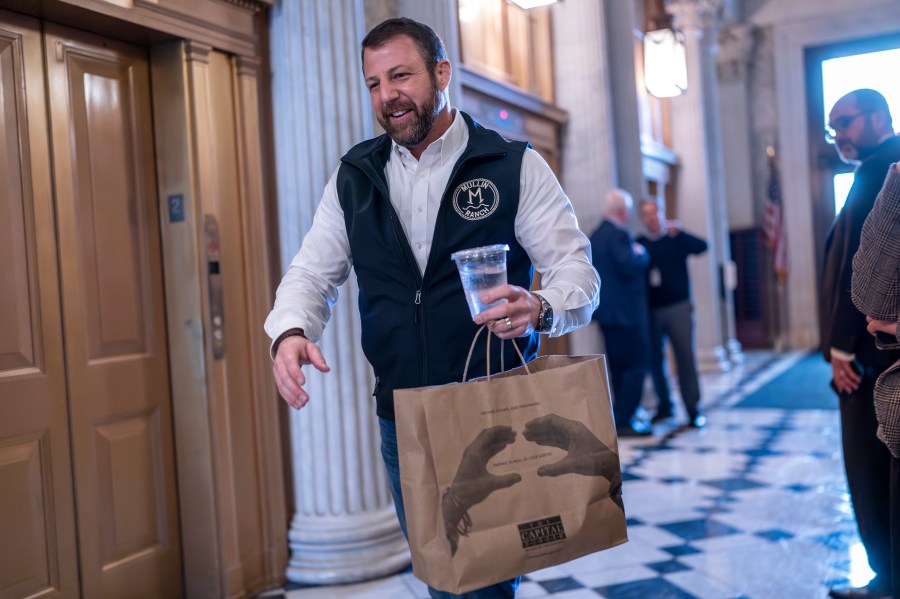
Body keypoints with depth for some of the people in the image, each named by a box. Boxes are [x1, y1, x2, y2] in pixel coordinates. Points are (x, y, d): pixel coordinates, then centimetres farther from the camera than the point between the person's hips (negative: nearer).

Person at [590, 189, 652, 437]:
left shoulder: (596, 236, 14)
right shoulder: (619, 235, -16)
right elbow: (630, 266, -25)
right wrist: (641, 252, -8)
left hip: (606, 311, 10)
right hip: (626, 312, -10)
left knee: (619, 367, 15)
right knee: (637, 365, -4)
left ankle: (621, 417, 21)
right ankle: (623, 420, -5)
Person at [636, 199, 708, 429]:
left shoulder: (676, 238, 3)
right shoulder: (639, 244, 7)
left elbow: (701, 247, -13)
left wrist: (679, 233, -27)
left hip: (678, 308, -2)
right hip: (650, 311, 2)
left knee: (685, 356, -5)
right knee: (655, 359, 8)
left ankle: (693, 410, 1)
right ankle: (665, 405, 23)